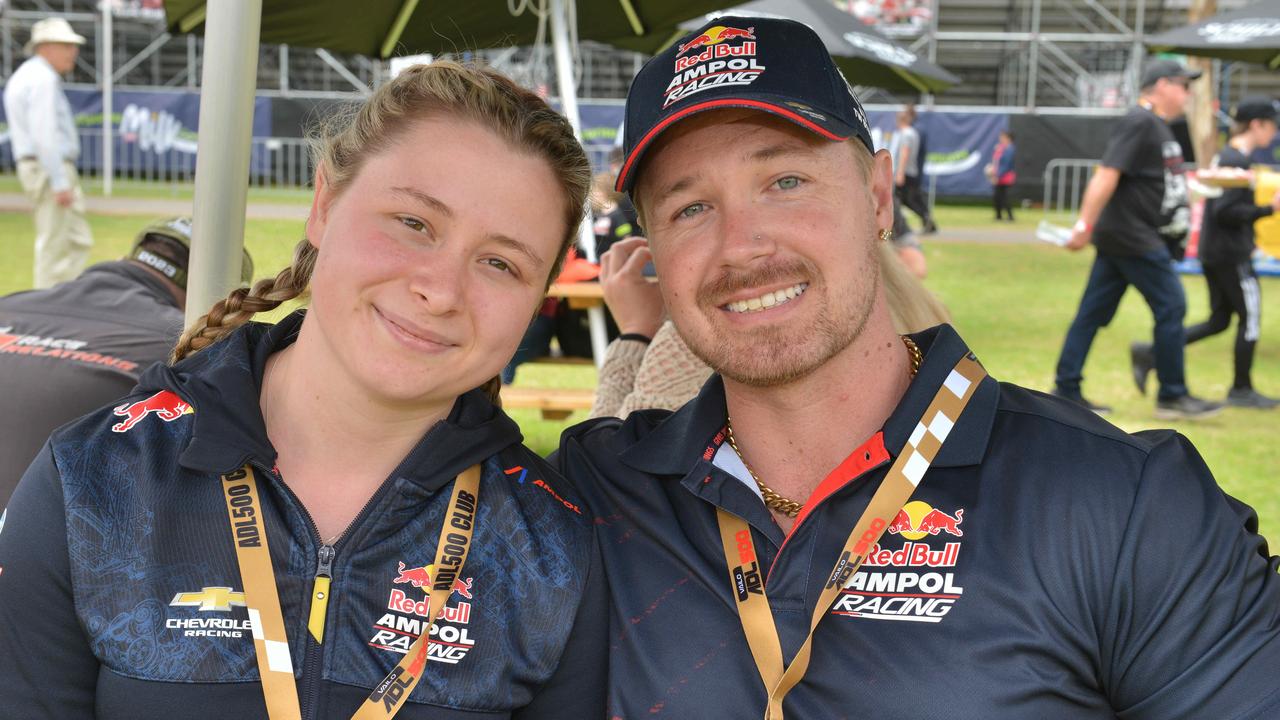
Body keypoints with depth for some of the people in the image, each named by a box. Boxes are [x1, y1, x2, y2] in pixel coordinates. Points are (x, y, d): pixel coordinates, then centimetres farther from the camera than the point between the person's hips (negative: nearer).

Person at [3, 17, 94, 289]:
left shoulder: (24, 76, 19)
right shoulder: (43, 79, -14)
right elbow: (44, 135, -22)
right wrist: (60, 182, -23)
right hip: (50, 168, -10)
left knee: (78, 241, 12)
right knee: (54, 244, -6)